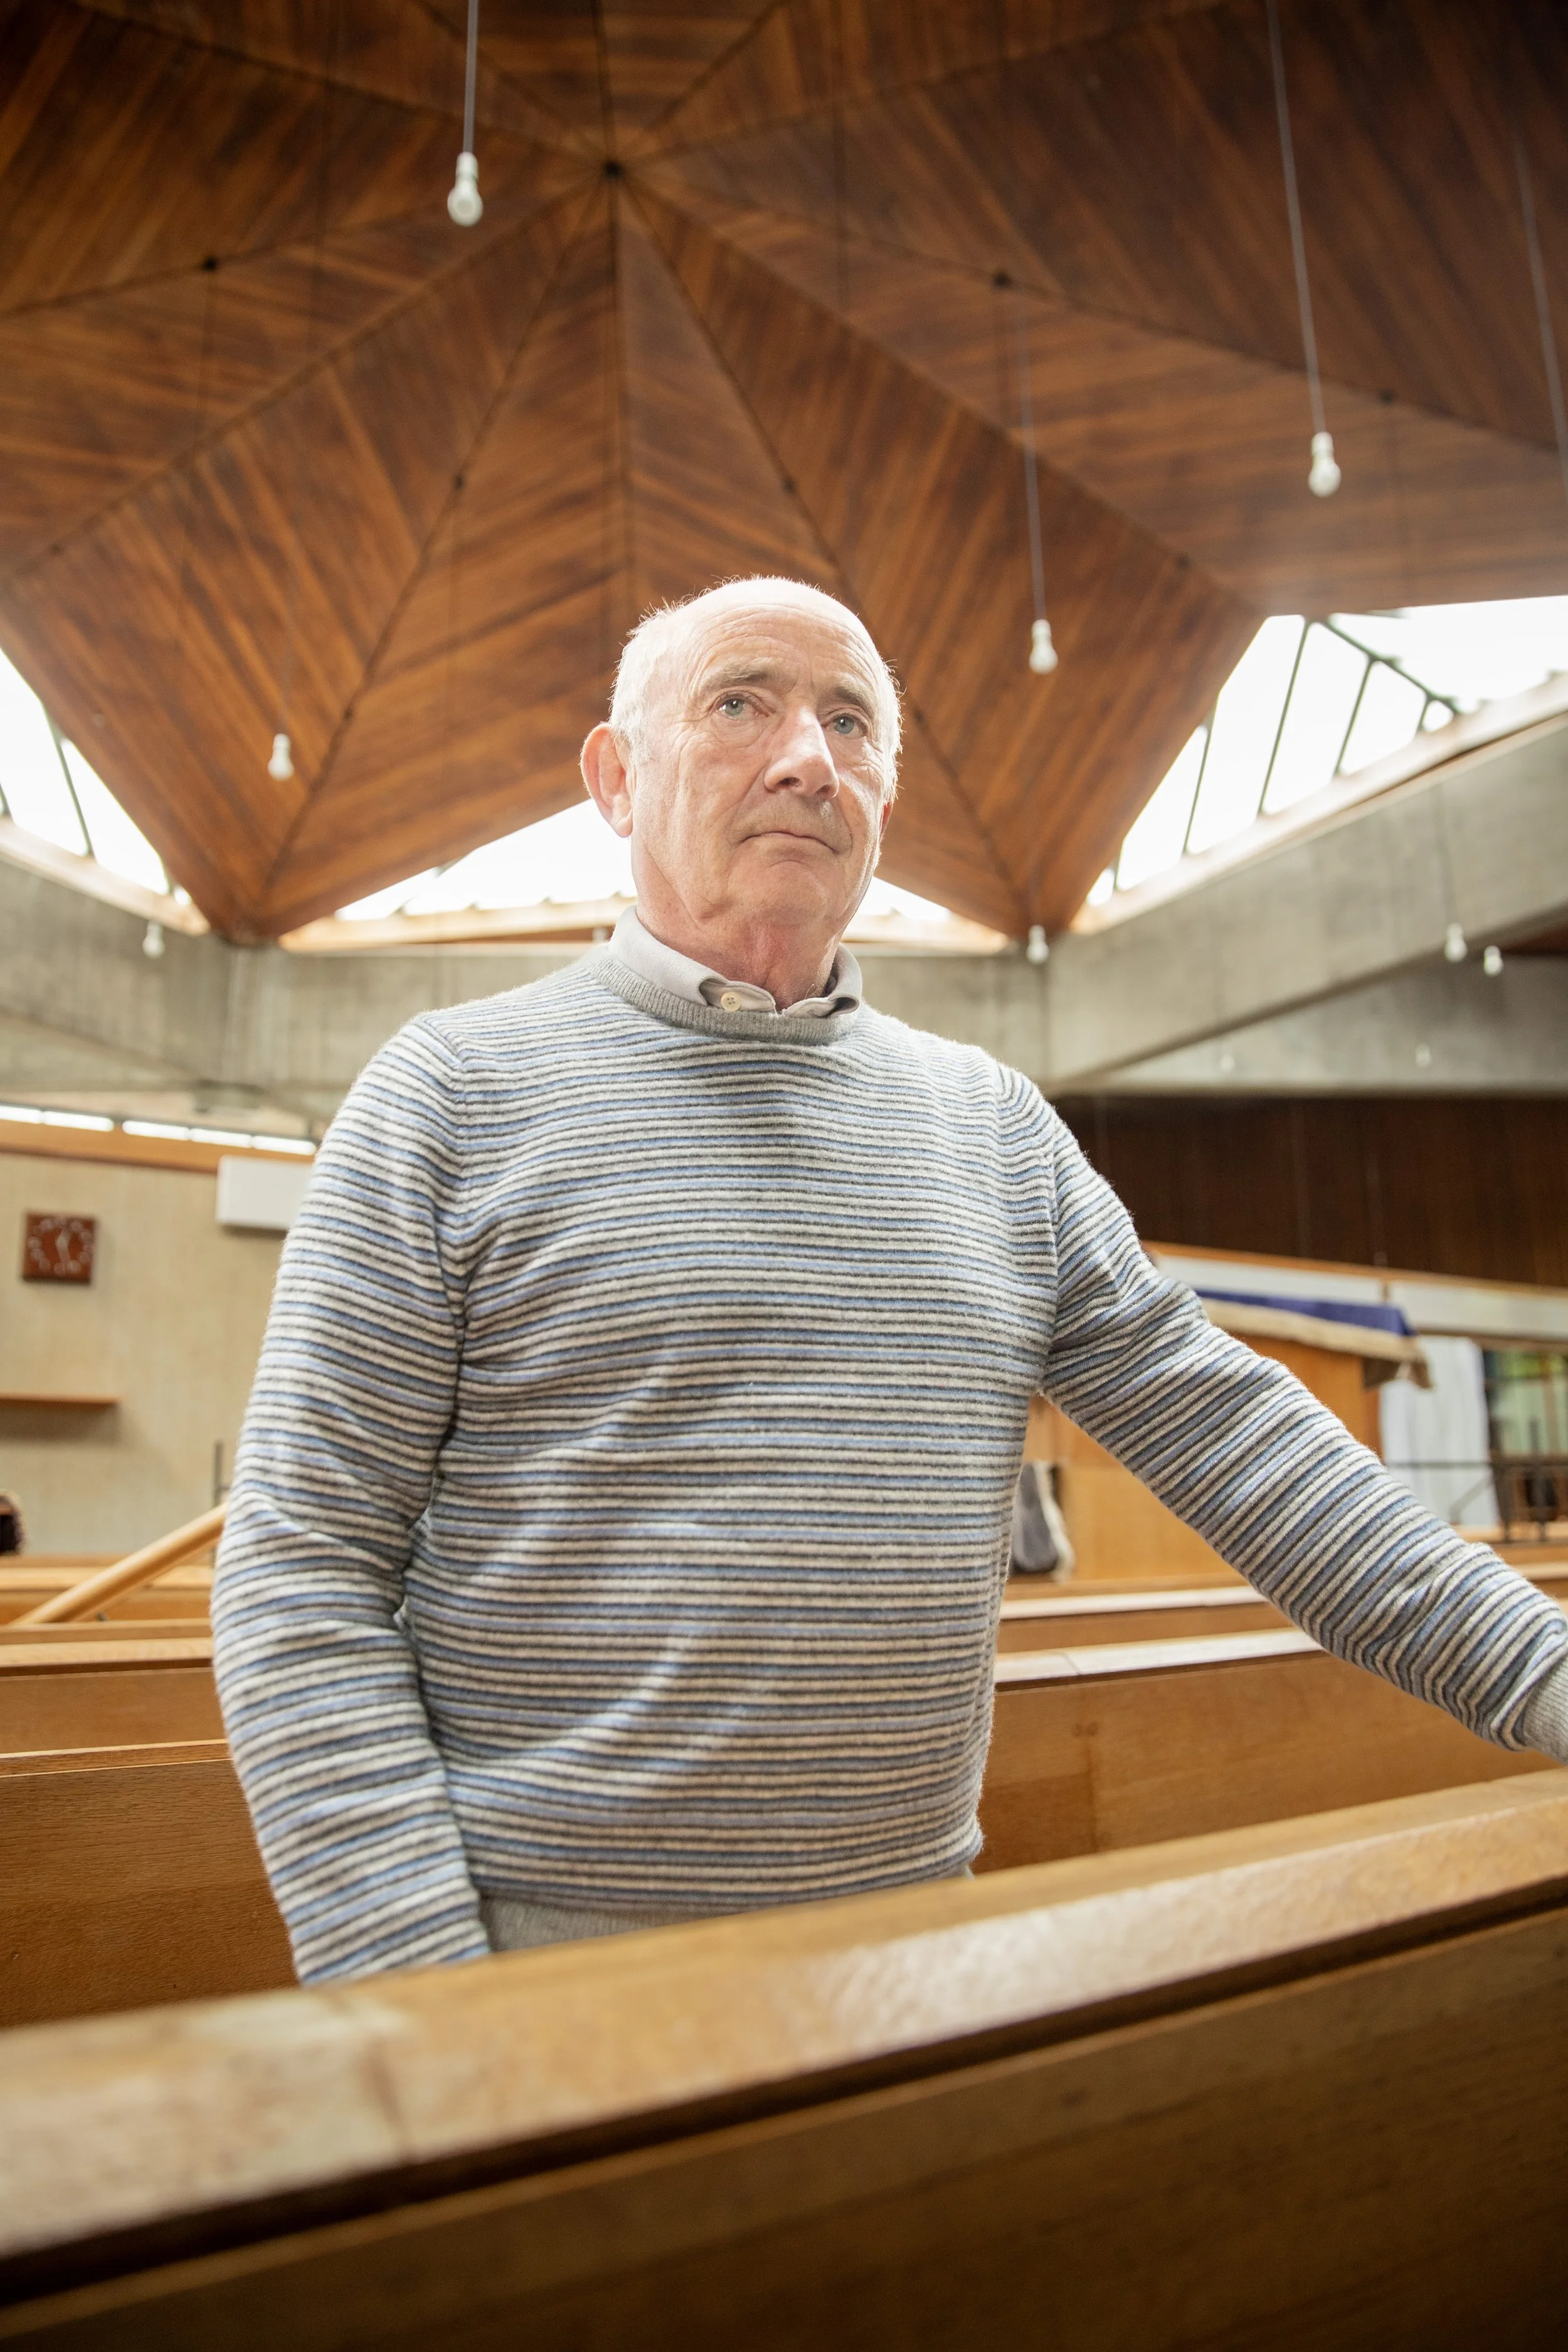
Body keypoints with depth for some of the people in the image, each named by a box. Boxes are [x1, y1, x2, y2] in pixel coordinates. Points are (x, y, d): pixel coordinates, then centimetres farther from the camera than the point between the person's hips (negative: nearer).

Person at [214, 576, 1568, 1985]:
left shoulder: (994, 1120, 5)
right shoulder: (454, 1090, -8)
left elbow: (1230, 1430, 5)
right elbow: (305, 1576, -11)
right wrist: (414, 1991, -18)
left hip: (910, 1922, 5)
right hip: (543, 1938, -4)